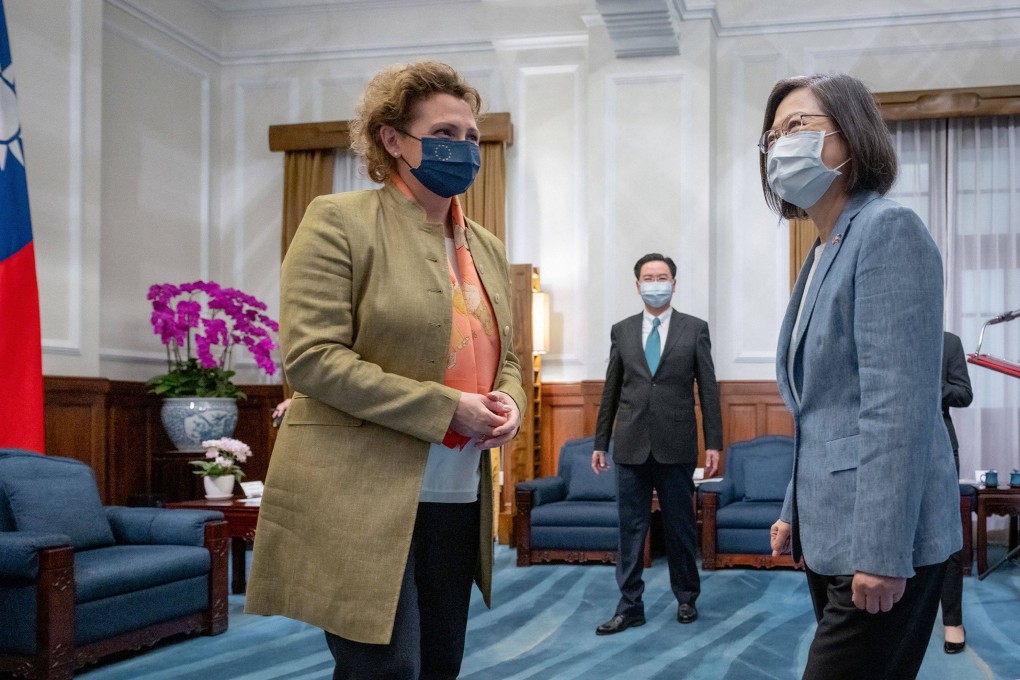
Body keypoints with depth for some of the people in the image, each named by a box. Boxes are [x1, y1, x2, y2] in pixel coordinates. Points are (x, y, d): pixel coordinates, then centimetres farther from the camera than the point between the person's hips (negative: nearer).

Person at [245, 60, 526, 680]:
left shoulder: (488, 248, 15)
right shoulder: (340, 222, -6)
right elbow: (312, 357, -15)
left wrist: (509, 403, -2)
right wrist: (447, 408, -17)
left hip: (458, 502, 7)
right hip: (363, 500, -7)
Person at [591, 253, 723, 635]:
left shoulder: (695, 329, 3)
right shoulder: (622, 331, 9)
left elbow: (708, 388, 1)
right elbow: (611, 391, 11)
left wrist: (713, 443, -4)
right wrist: (600, 443, 9)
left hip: (676, 446, -2)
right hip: (631, 446, 2)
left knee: (680, 527, 8)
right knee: (630, 528, 4)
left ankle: (686, 599, 23)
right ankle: (630, 607, 11)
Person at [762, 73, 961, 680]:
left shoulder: (888, 229, -12)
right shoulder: (825, 252, 15)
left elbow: (898, 404, -20)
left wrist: (883, 551, -23)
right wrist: (796, 513, 18)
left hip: (880, 541, -9)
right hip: (831, 537, 9)